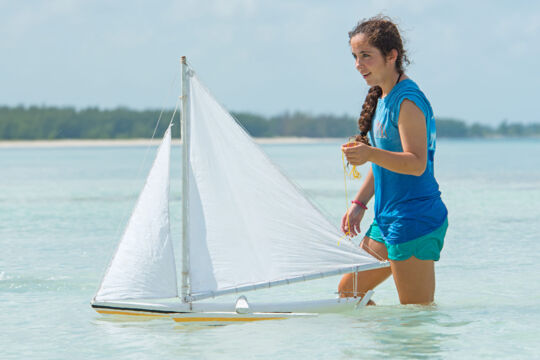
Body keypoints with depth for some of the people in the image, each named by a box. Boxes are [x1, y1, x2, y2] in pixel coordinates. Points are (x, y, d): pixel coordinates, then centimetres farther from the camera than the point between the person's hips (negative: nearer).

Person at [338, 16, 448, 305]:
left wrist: (370, 154, -37)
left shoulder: (408, 101, -16)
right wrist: (359, 203, 18)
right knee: (348, 290, 15)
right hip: (387, 218, 10)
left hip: (415, 220, -10)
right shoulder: (382, 98, 14)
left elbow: (417, 164, -24)